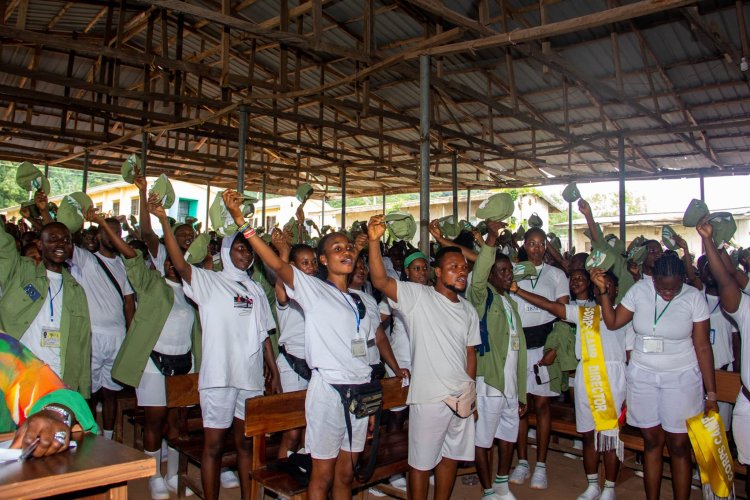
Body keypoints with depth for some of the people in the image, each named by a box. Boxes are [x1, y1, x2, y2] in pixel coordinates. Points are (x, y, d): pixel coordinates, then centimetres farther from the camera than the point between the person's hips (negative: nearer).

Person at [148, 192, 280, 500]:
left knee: (246, 441, 14)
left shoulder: (255, 290, 13)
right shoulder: (209, 282, -1)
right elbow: (180, 264, -19)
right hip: (218, 375, -4)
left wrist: (274, 373, 11)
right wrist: (164, 220, -31)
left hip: (251, 377, 5)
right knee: (213, 443, 4)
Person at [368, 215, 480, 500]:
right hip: (429, 397, -6)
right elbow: (380, 281, -24)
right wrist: (374, 241, -37)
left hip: (462, 397, 6)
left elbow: (470, 353, 15)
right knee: (421, 462, 7)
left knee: (452, 456, 20)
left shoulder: (468, 310, 10)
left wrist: (472, 394, 14)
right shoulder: (418, 296, -10)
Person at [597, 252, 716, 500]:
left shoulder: (694, 297, -9)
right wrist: (603, 291, -12)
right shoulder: (639, 290, -5)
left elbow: (703, 347, -6)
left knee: (679, 445, 2)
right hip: (642, 375, 2)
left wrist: (711, 394, -5)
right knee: (652, 441, 10)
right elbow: (612, 322, 0)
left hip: (681, 378, -1)